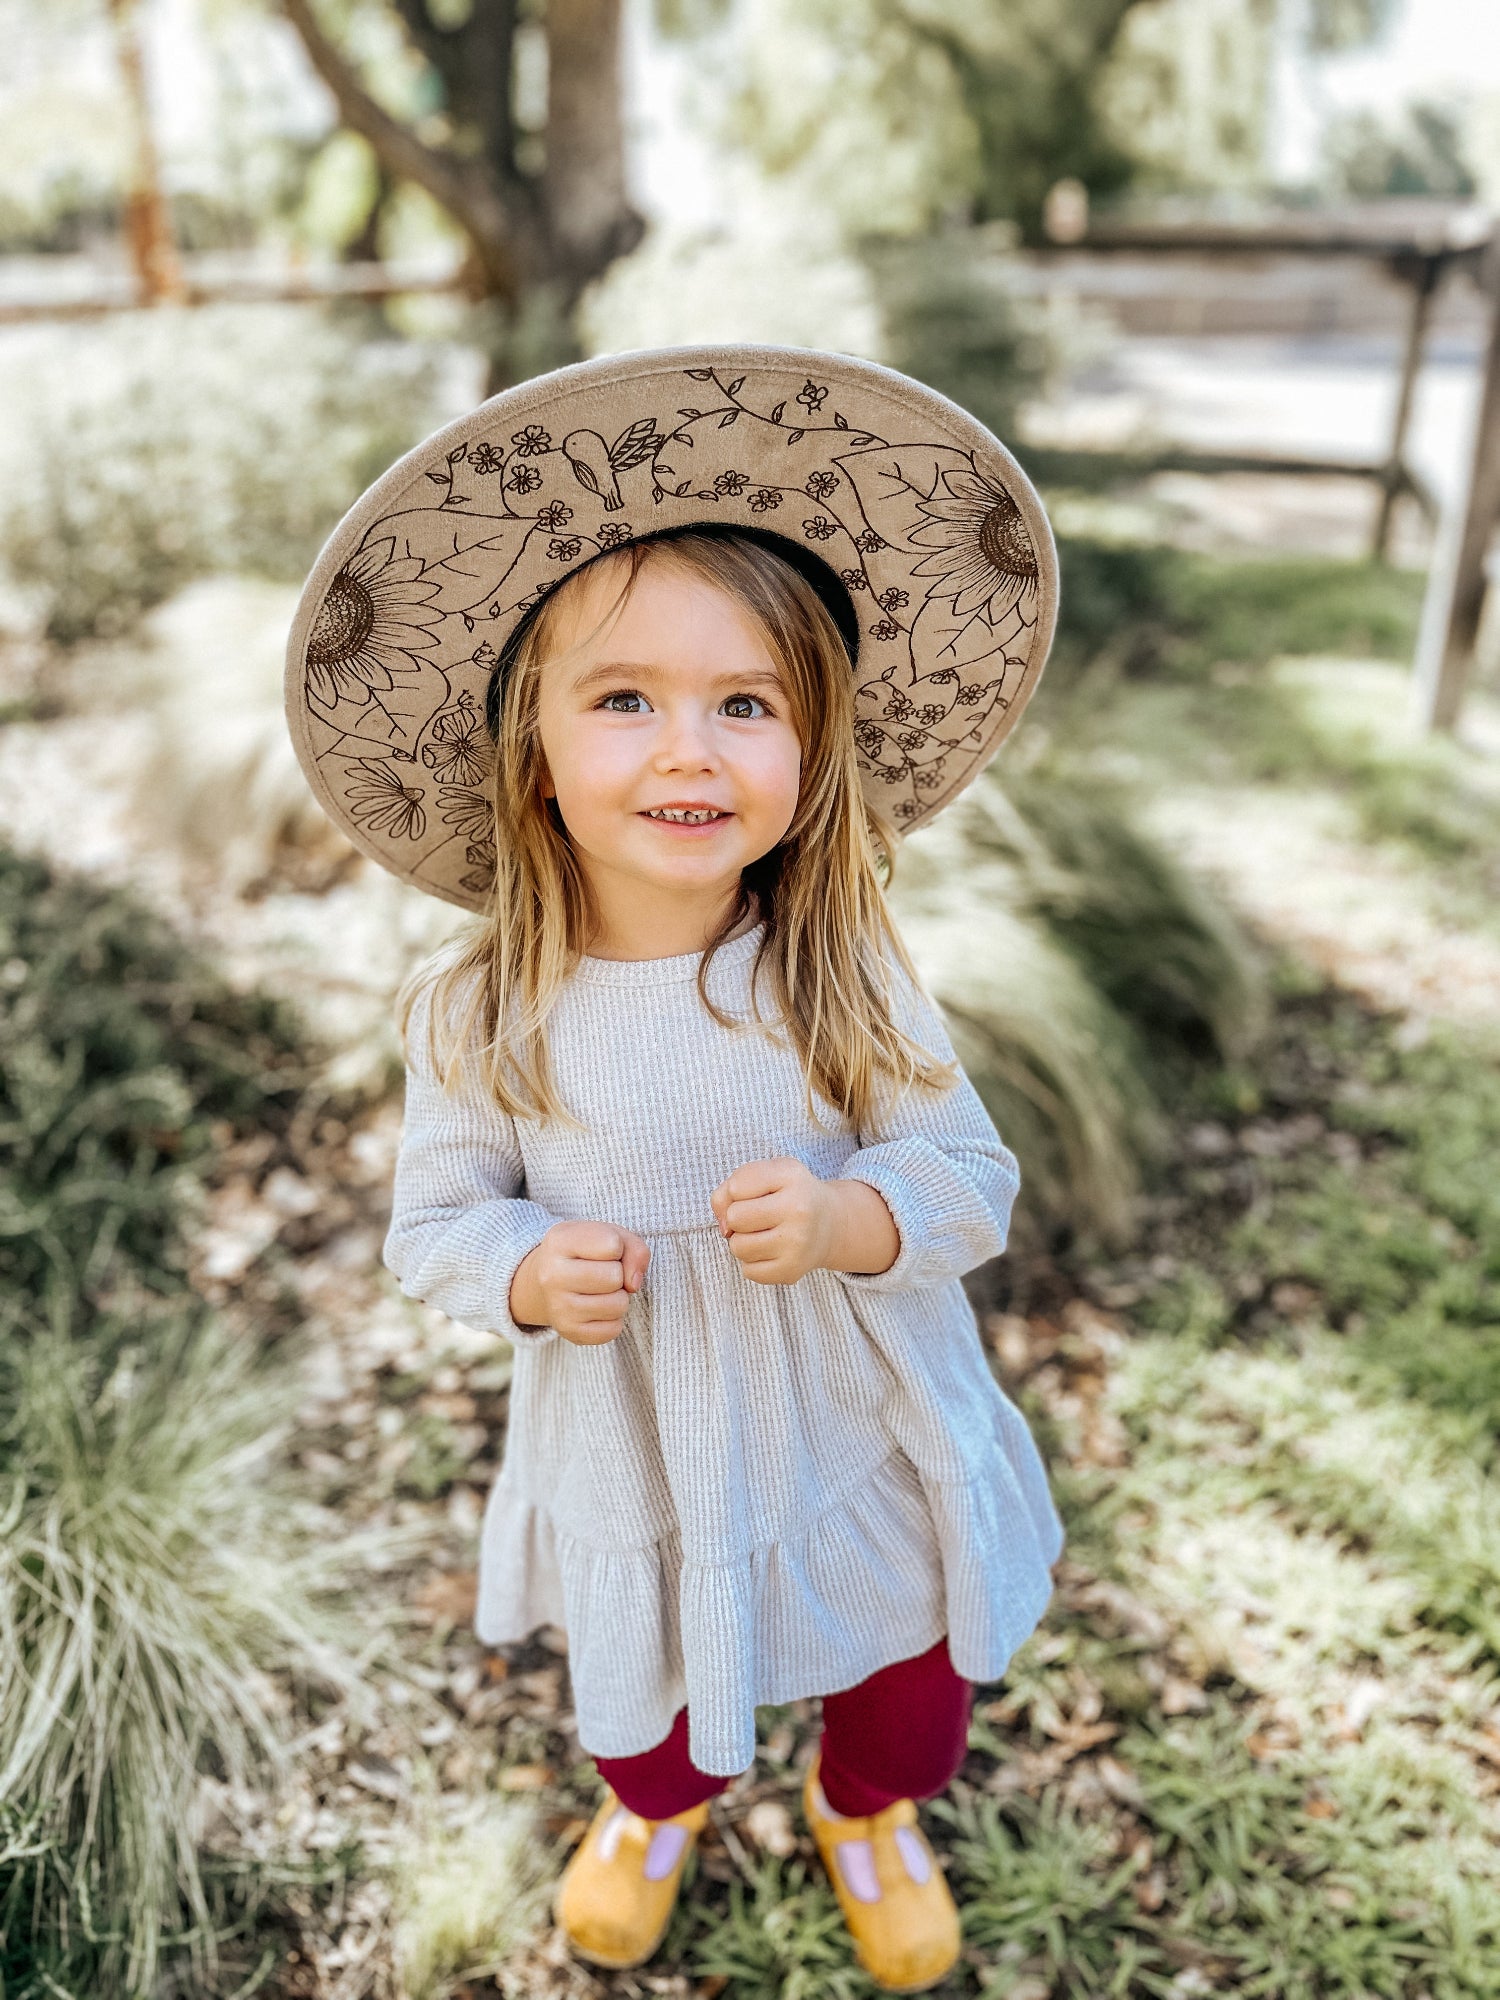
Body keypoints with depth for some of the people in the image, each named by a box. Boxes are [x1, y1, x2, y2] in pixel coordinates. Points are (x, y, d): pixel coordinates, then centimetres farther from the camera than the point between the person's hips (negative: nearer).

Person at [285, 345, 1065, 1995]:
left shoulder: (847, 979, -20)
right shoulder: (479, 1013, -18)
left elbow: (972, 1176, -11)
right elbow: (434, 1222, -7)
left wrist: (847, 1219, -31)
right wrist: (527, 1272, -27)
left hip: (857, 1442, 0)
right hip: (631, 1467, 1)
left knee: (912, 1687, 25)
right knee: (647, 1698, 28)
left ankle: (865, 1814, 62)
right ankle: (657, 1809, 67)